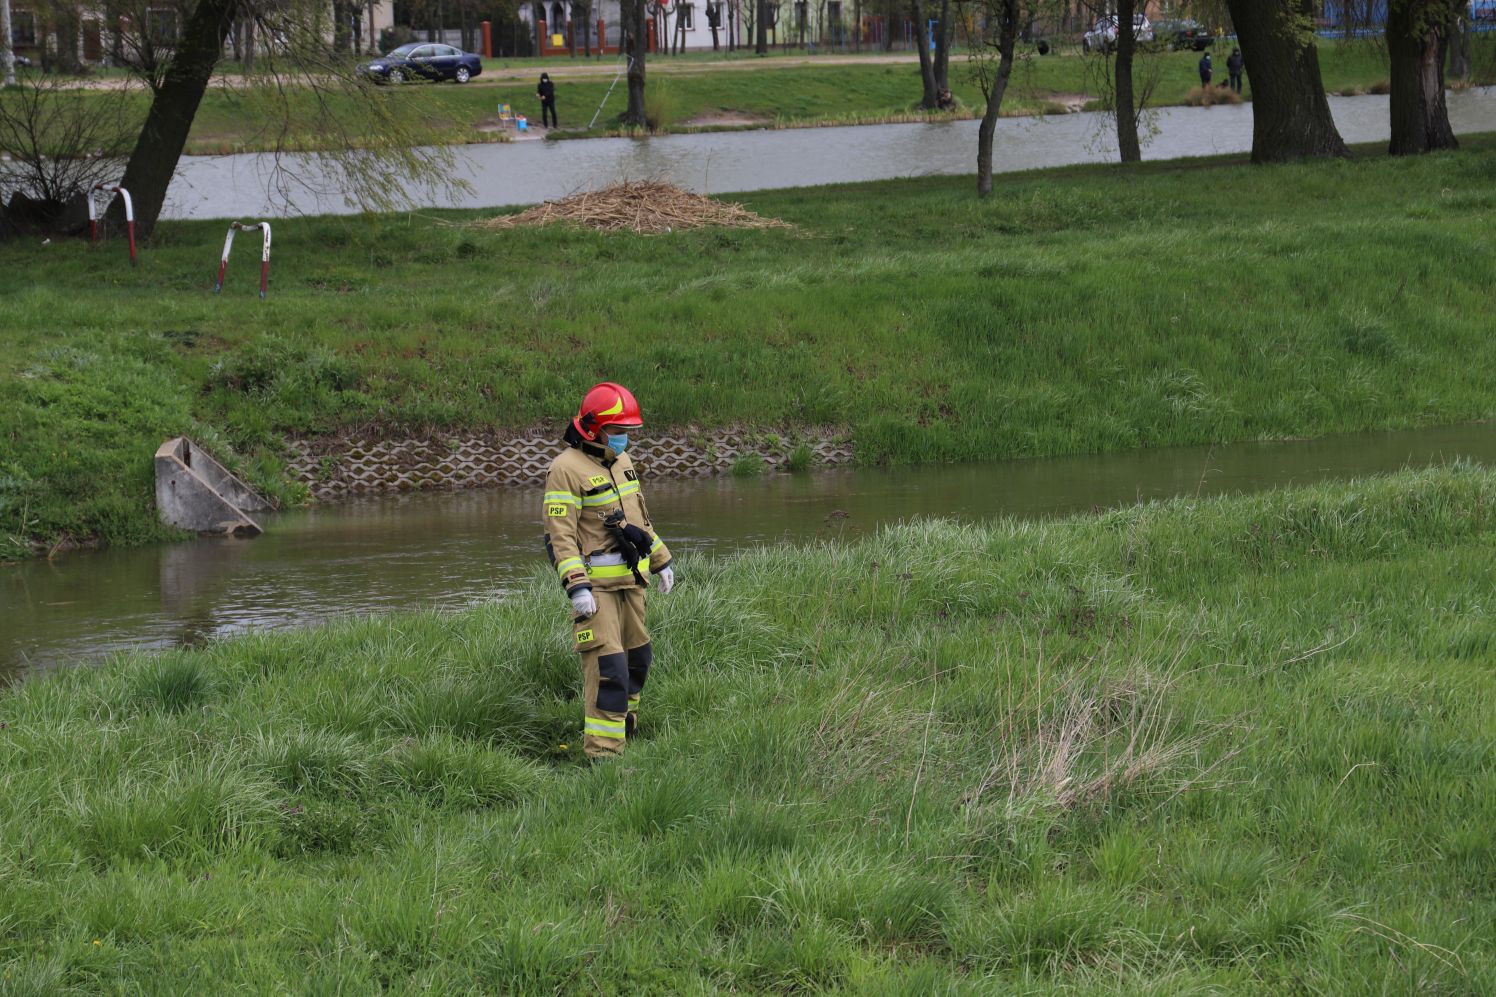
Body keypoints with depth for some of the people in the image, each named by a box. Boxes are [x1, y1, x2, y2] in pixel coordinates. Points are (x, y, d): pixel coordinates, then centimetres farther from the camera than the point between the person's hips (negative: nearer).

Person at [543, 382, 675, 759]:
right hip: (595, 585, -9)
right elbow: (561, 536, -18)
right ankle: (602, 753, -15)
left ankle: (623, 725, 37)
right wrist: (576, 587, -25)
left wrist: (661, 560, 26)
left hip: (630, 580, 9)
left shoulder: (621, 460, 13)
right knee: (607, 667, -14)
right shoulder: (567, 469, -14)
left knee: (636, 658, 18)